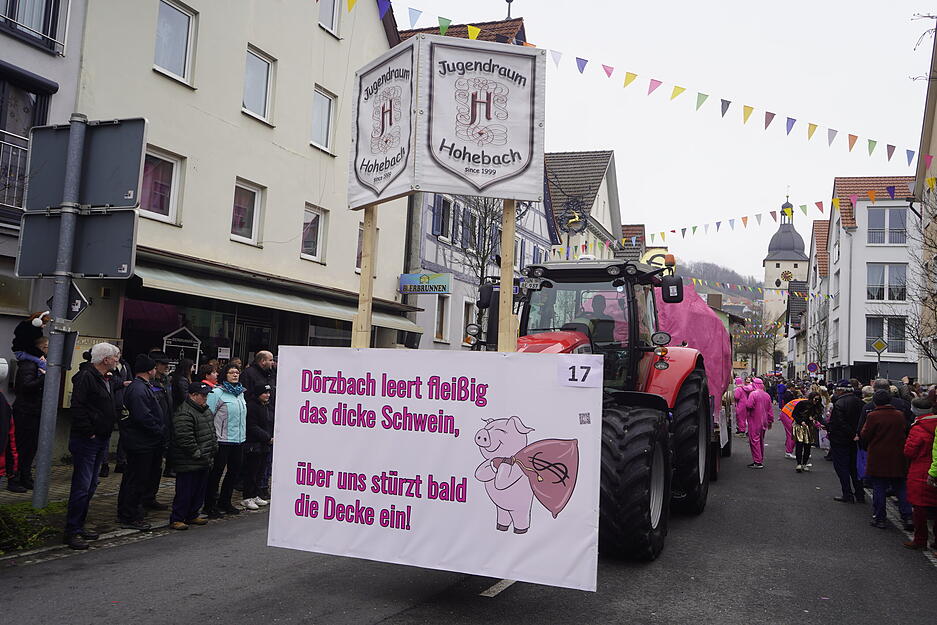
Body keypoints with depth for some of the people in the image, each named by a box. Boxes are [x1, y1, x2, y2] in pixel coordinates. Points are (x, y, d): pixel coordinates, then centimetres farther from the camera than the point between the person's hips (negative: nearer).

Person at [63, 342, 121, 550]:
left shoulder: (106, 379, 16)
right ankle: (72, 531, -1)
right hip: (86, 441, -10)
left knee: (90, 486, 14)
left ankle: (79, 525, 24)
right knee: (82, 486, -8)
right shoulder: (86, 377, -14)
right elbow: (78, 407, -21)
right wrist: (88, 432, -19)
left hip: (102, 440, 10)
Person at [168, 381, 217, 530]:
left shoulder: (205, 410, 14)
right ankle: (176, 519, 7)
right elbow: (184, 438, -23)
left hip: (203, 462, 9)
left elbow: (211, 432, 24)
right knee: (185, 491, -3)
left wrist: (214, 448, 14)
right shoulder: (184, 413, -18)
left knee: (199, 491, 15)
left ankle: (192, 516, 27)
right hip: (189, 462, -9)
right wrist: (197, 453, -18)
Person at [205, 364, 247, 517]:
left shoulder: (241, 392, 13)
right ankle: (209, 505, 13)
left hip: (239, 440, 7)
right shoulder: (217, 392, -10)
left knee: (234, 471, 14)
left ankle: (224, 503, 28)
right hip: (223, 440, -7)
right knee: (217, 472, 2)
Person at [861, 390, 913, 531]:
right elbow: (905, 432, 14)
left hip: (878, 459, -4)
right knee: (900, 488, 12)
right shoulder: (899, 415, 1)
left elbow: (864, 437, -10)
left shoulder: (873, 416, -14)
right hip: (897, 459, 4)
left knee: (878, 489, 4)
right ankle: (907, 517, 7)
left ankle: (879, 519, 9)